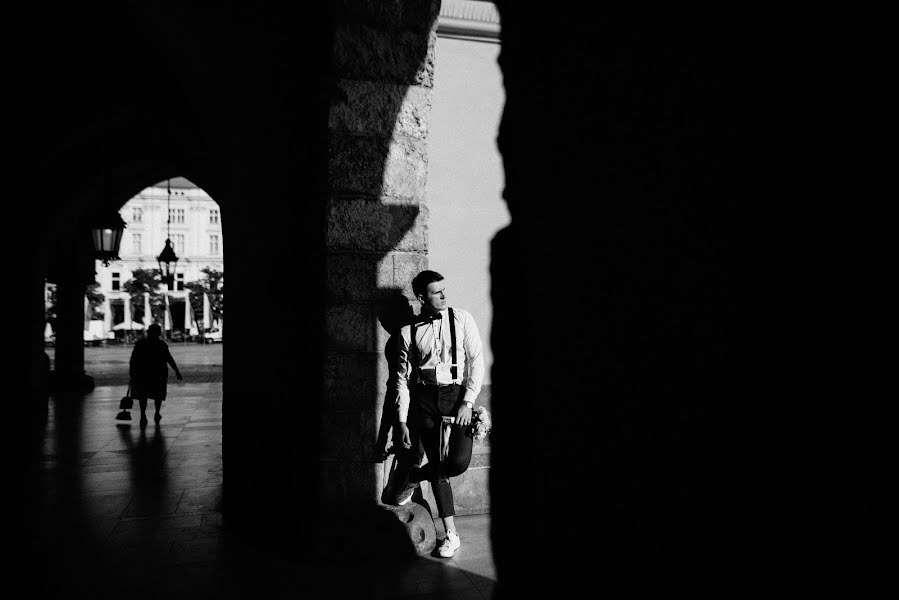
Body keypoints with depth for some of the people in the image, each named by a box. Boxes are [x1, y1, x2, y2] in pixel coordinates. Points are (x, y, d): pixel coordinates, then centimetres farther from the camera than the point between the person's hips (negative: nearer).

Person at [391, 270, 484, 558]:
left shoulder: (461, 319, 0)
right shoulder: (408, 332, 4)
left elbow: (476, 361, -1)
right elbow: (403, 377, 7)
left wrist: (467, 402, -9)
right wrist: (402, 421, 3)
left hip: (457, 394, -1)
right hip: (424, 398, 1)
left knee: (459, 461, -17)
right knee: (437, 466, 1)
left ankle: (414, 477, 15)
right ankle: (451, 535, 14)